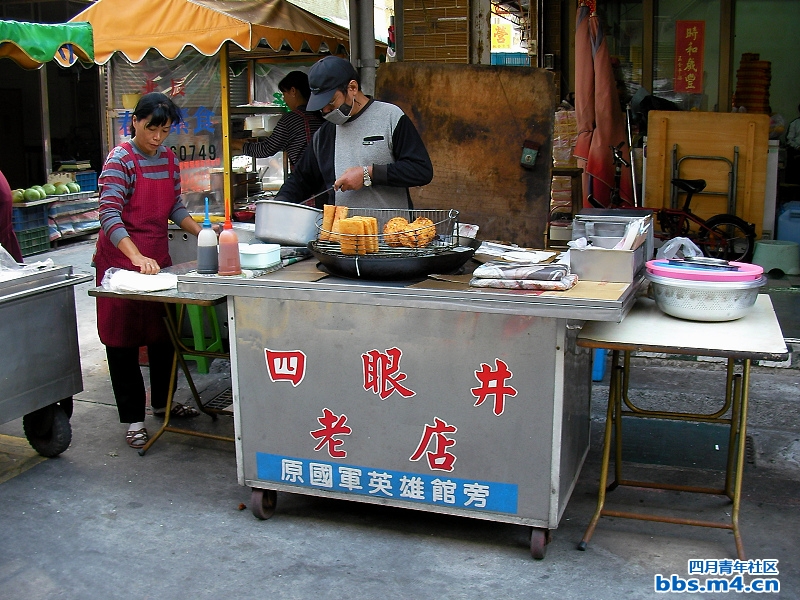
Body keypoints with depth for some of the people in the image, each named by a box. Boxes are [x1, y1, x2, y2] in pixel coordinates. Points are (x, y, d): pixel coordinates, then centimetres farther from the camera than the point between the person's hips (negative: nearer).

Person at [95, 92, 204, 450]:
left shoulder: (169, 159, 5)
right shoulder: (120, 161, -16)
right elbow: (110, 216, -26)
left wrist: (202, 232, 0)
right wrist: (137, 257, -38)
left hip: (158, 256, 7)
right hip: (121, 257, -7)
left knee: (163, 330, 15)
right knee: (123, 338, 2)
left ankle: (162, 400, 33)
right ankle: (132, 418, 10)